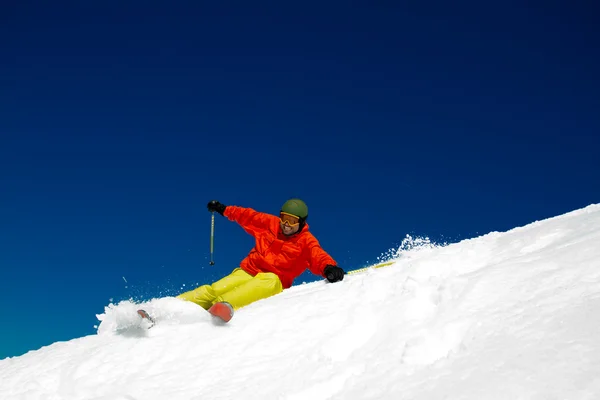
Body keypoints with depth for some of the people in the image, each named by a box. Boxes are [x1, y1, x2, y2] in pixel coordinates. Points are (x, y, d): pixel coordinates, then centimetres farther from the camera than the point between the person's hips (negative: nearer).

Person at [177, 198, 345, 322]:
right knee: (214, 290, -21)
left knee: (270, 282, -41)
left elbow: (318, 256, -20)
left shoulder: (306, 241, -1)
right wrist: (224, 209, 32)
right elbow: (247, 216, 25)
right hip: (247, 272, 5)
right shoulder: (269, 223, 10)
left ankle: (225, 305, -61)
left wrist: (329, 268, -42)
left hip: (274, 281, -4)